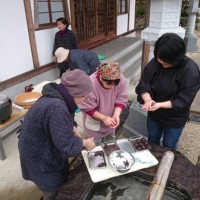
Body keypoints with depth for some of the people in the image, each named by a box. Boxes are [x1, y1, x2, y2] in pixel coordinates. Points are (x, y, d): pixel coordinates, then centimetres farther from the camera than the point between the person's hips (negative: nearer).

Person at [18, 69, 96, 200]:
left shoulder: (57, 95, -8)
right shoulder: (57, 107, -38)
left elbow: (64, 121, 11)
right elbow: (67, 146, -32)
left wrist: (73, 128, -6)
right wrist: (84, 143, -15)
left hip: (47, 148, 9)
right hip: (40, 157, -9)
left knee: (63, 180, 27)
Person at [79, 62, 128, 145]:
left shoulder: (121, 80, -26)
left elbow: (121, 100, -14)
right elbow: (87, 108, -23)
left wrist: (116, 115, -29)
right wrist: (103, 118, -31)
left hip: (110, 121, 4)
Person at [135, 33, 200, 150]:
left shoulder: (190, 70, -24)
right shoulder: (155, 63, -14)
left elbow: (184, 100, -24)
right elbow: (143, 86, -14)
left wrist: (160, 104, -34)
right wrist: (148, 100, -34)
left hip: (175, 118, -3)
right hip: (154, 114, 4)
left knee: (168, 148, 18)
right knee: (152, 142, 25)